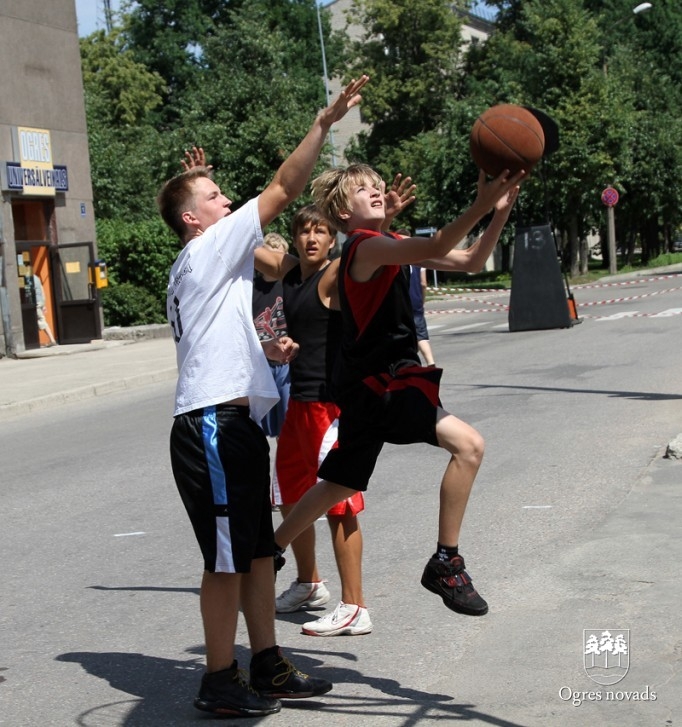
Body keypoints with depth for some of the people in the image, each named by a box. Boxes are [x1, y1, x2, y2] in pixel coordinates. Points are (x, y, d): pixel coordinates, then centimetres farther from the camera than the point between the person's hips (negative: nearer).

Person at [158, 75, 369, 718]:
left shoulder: (199, 271, 22)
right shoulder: (205, 252, -7)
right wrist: (325, 121, -13)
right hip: (214, 428, -10)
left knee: (257, 551, 14)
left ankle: (267, 667, 23)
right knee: (227, 560, -3)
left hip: (232, 425, 10)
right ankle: (220, 682, 7)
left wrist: (263, 351, 19)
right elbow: (284, 189, -13)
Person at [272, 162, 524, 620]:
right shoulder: (367, 246, -15)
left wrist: (500, 213, -6)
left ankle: (271, 551, 36)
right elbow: (435, 248, -34)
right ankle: (446, 563, -14)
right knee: (467, 444, -21)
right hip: (376, 383, -10)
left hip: (374, 383, 10)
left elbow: (469, 262, 8)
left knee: (340, 483, 22)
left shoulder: (389, 245, 15)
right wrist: (481, 206, -41)